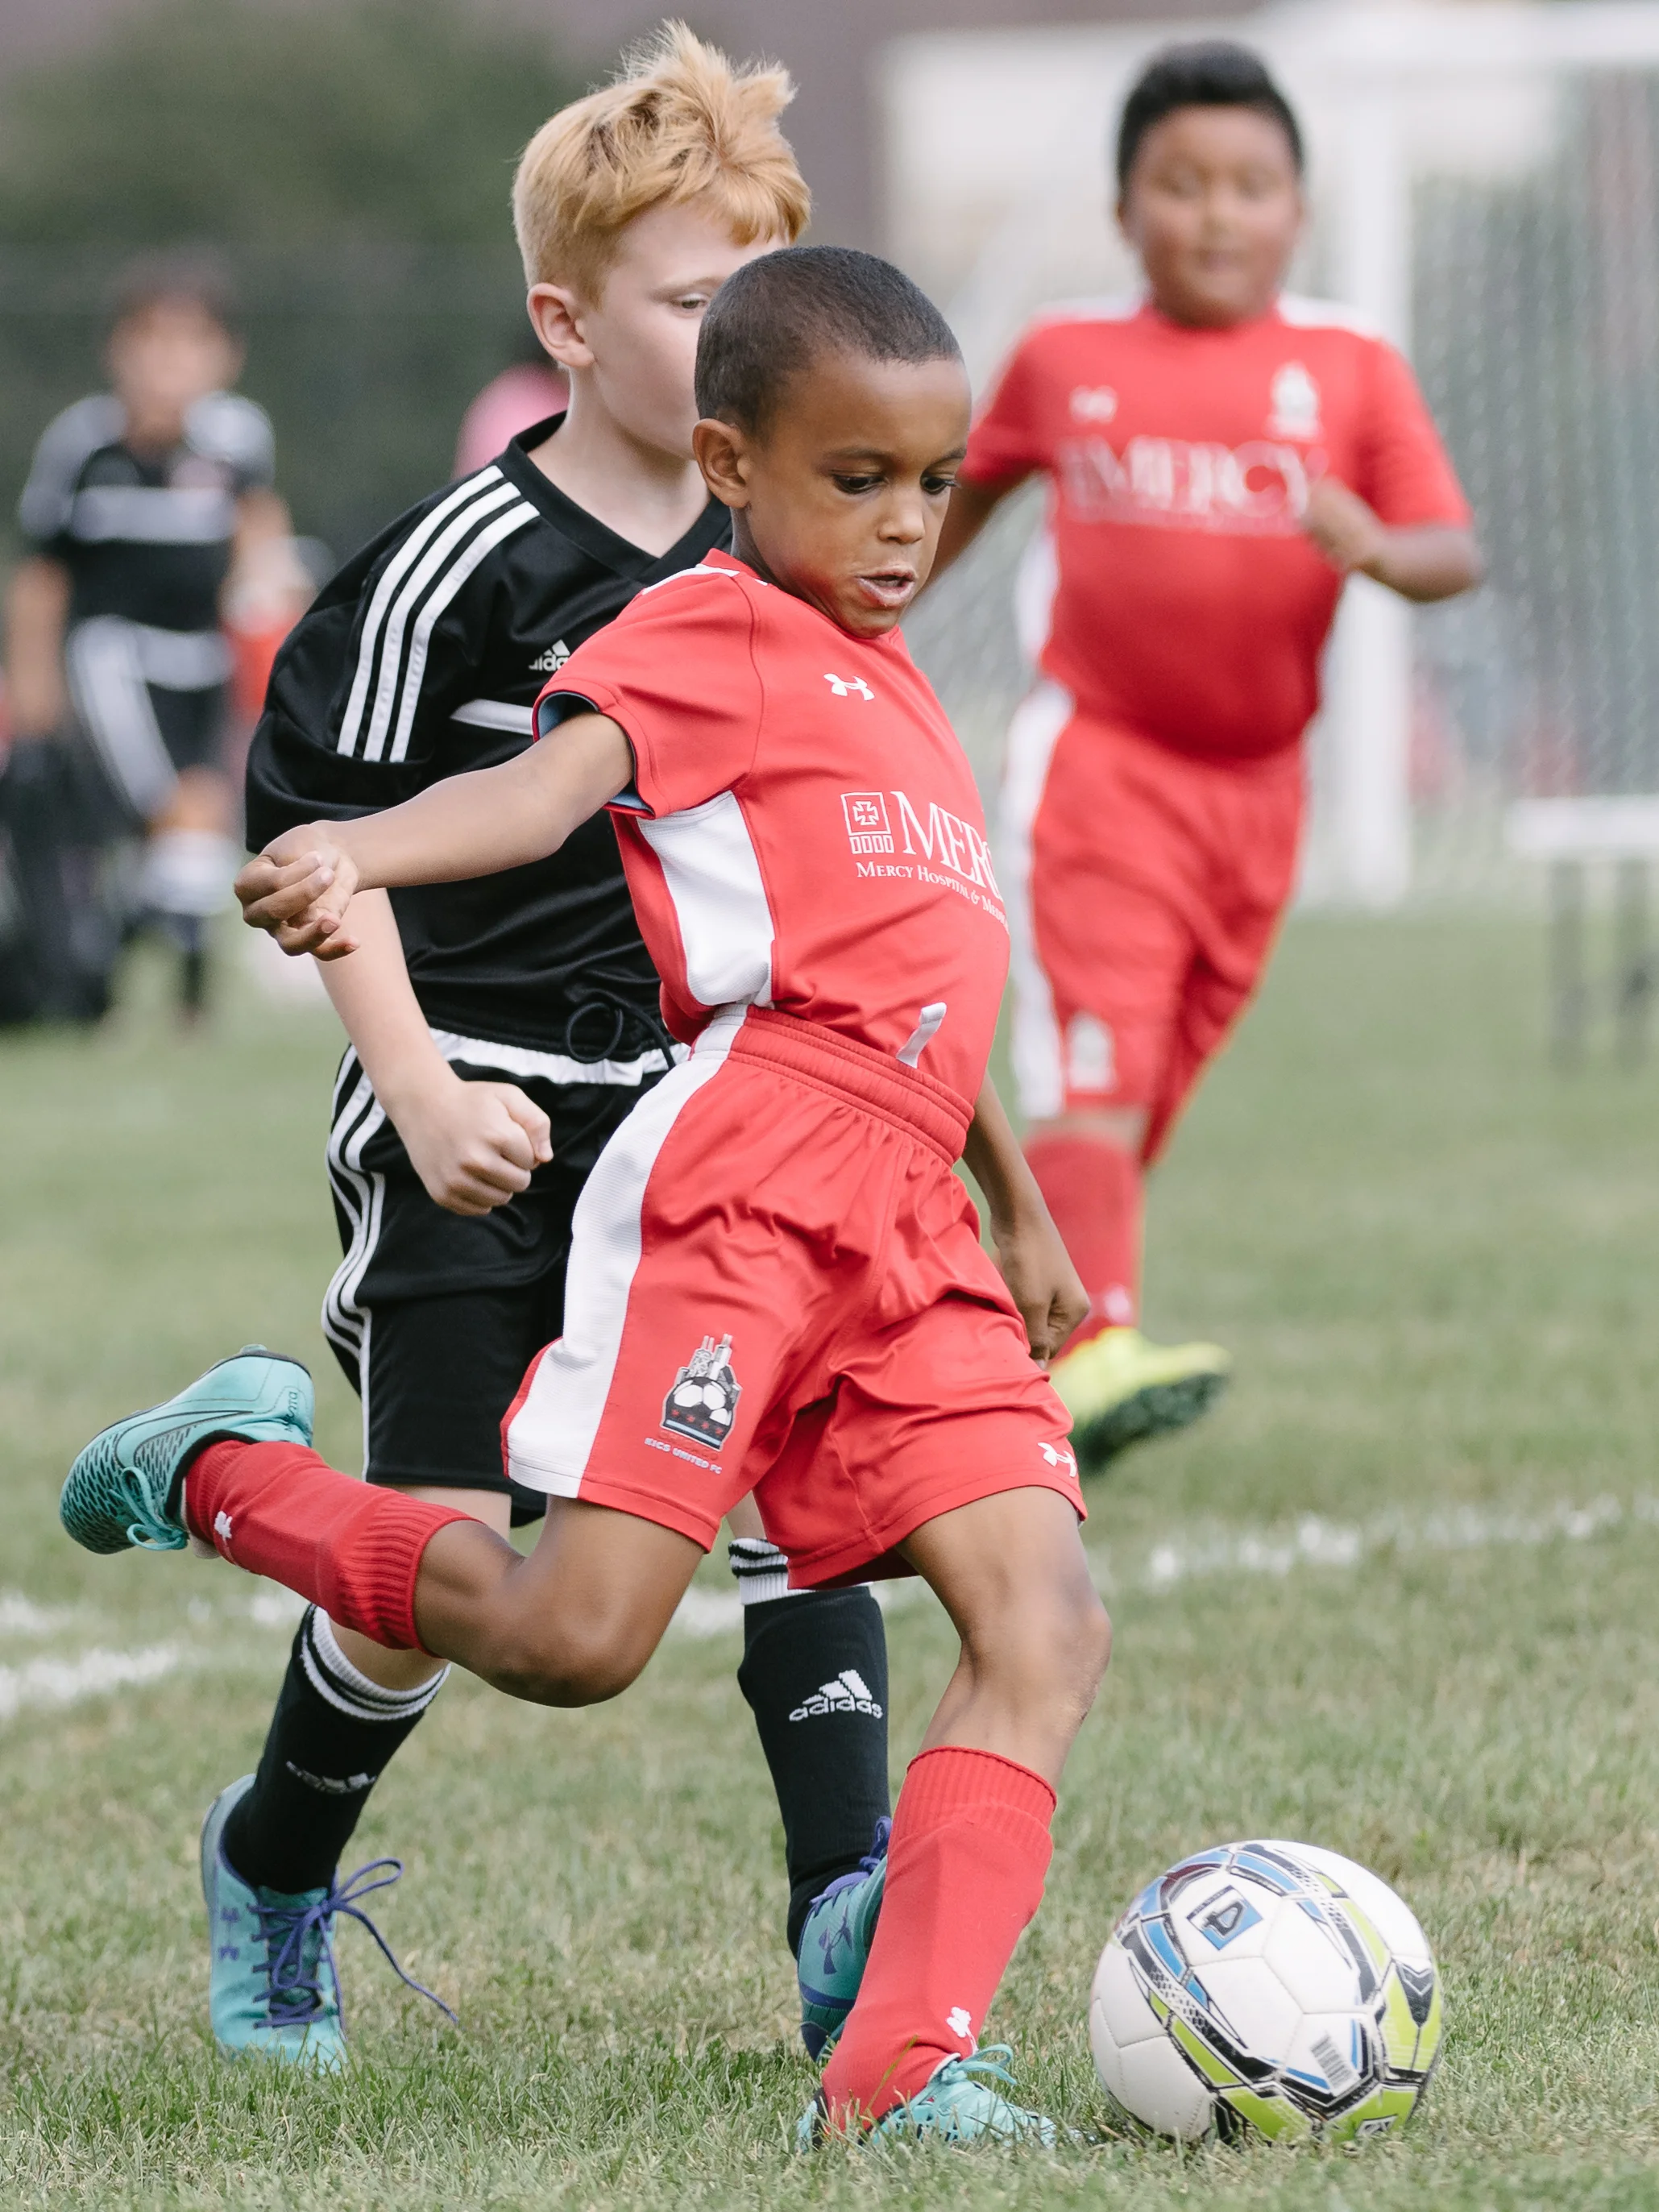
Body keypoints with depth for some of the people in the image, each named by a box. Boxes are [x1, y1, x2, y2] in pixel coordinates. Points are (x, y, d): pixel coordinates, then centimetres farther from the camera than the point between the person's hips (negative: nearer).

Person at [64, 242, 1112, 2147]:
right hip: (738, 1180, -8)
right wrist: (359, 853, -42)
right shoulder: (711, 635, 0)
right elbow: (552, 779, -20)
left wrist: (1017, 1199, 47)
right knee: (576, 1635, -14)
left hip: (907, 1237, 8)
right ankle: (235, 1474, 12)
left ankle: (901, 2070, -13)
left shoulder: (880, 683, 26)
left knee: (1045, 1627, -9)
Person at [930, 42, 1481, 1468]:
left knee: (1147, 1094, 10)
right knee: (1091, 1069, -18)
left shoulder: (1349, 371, 1)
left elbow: (1457, 554, -6)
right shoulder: (1064, 360, 4)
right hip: (1096, 754, -2)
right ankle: (1096, 1348, -30)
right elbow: (970, 489, 22)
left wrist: (1377, 546, -28)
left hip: (1256, 783, 2)